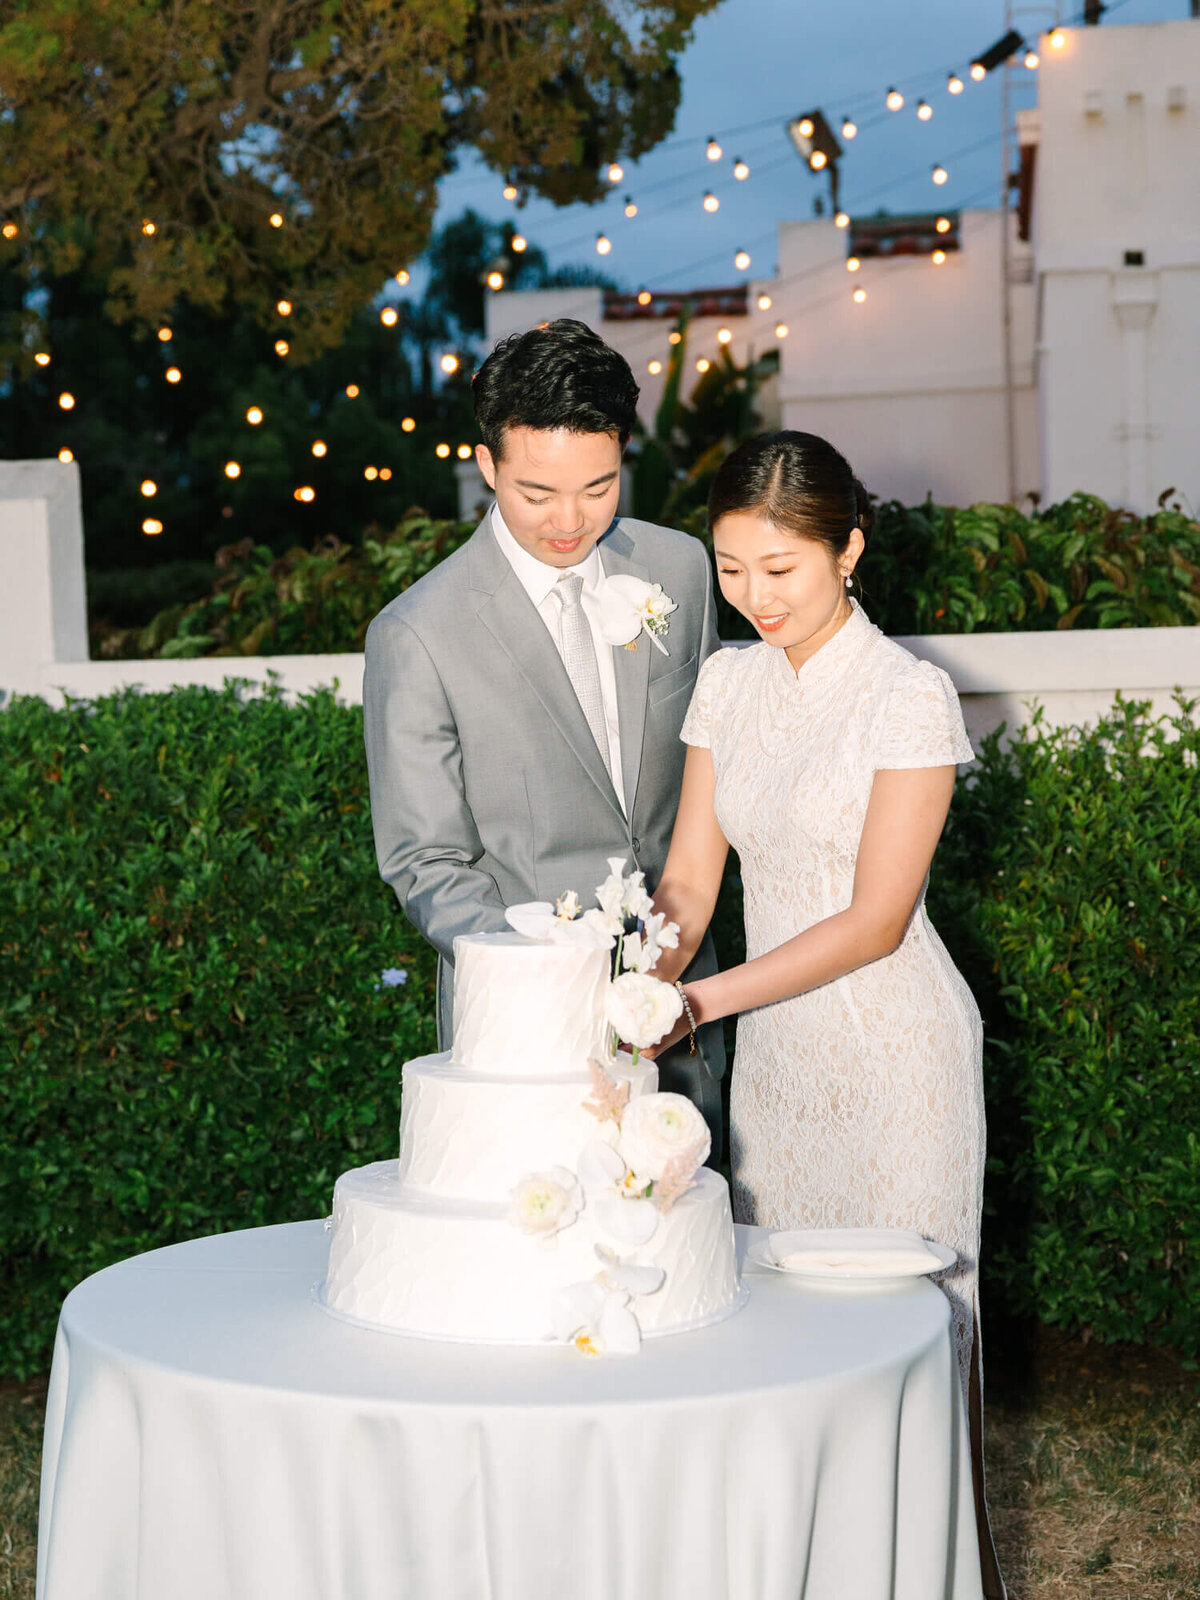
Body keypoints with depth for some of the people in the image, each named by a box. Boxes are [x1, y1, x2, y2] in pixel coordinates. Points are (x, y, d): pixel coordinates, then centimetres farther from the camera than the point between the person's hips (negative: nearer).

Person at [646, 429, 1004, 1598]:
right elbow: (689, 880, 5)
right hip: (773, 1054, 6)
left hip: (894, 1055, -6)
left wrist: (704, 1000, -22)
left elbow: (874, 921, -17)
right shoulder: (728, 682, 5)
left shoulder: (909, 697, -14)